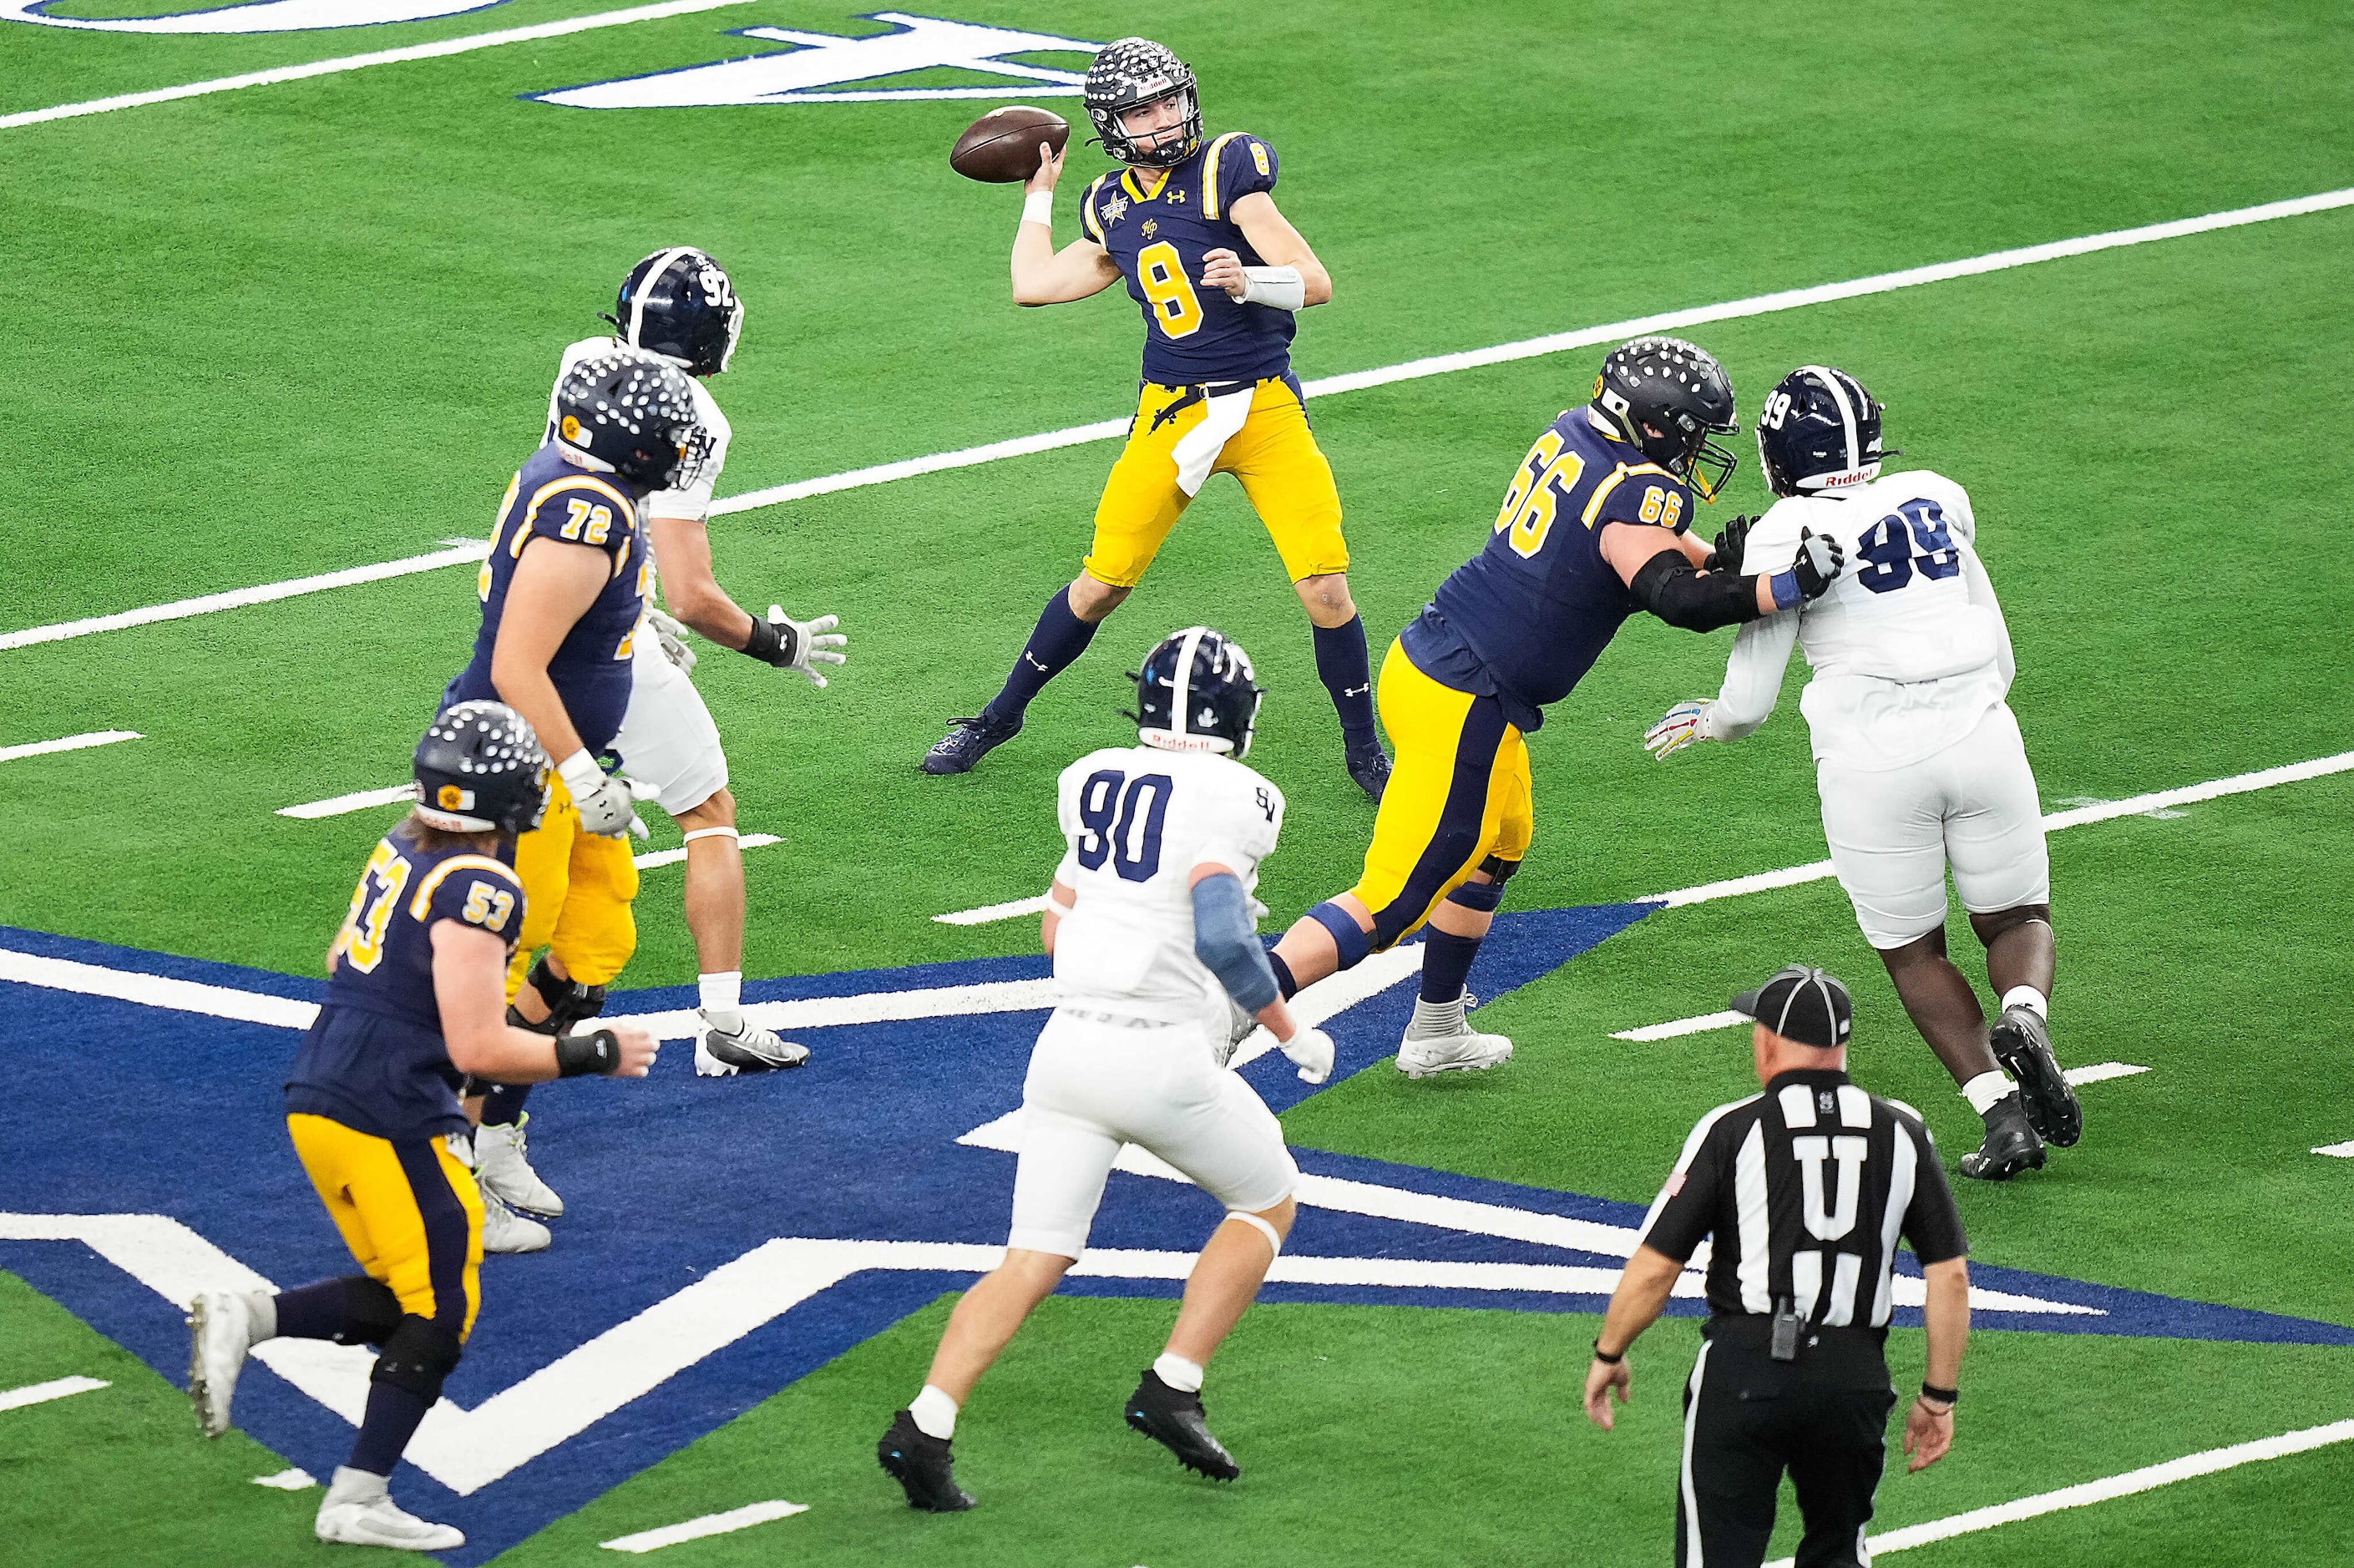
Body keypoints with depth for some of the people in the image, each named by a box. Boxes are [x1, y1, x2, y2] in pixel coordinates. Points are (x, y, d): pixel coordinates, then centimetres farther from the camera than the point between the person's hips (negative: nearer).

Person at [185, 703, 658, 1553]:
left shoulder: (400, 850, 8)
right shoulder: (477, 892, -18)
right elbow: (480, 1050, -20)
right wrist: (595, 1054, -8)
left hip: (317, 1098, 9)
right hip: (388, 1123, -9)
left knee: (401, 1302, 18)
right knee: (440, 1315, 4)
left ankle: (245, 1317, 1)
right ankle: (358, 1501, 5)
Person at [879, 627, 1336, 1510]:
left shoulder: (1095, 783, 12)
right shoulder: (1233, 801, -8)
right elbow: (1223, 941, -19)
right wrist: (1289, 1031, -5)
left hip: (1071, 1038, 5)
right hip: (1165, 1058, -5)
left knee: (1033, 1262, 6)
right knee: (1268, 1205, 20)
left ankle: (926, 1425, -13)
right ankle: (1173, 1388, 7)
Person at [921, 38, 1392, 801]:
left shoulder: (1224, 171, -9)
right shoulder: (1111, 207, 8)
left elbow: (1315, 282, -13)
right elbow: (1034, 285, 17)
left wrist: (1248, 280, -33)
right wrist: (1039, 194, 26)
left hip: (1265, 406, -3)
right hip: (1170, 414, 3)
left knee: (1325, 589, -10)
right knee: (1101, 585, 4)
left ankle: (1364, 750, 9)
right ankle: (1001, 716, 23)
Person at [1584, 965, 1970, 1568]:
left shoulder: (1733, 1130, -3)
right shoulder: (1900, 1132, 7)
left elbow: (1654, 1269, -2)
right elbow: (1950, 1275, 6)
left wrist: (1608, 1356, 14)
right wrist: (1939, 1397, 14)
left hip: (1745, 1366, -3)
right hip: (1855, 1377, 3)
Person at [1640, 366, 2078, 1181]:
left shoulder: (1784, 541, -3)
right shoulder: (1938, 501, 10)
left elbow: (1748, 705, 2)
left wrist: (1703, 722, 24)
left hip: (1871, 764, -3)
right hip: (1980, 738, 3)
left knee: (1914, 954, 16)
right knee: (2016, 920, 20)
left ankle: (2003, 1112, -2)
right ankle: (2024, 1018, -14)